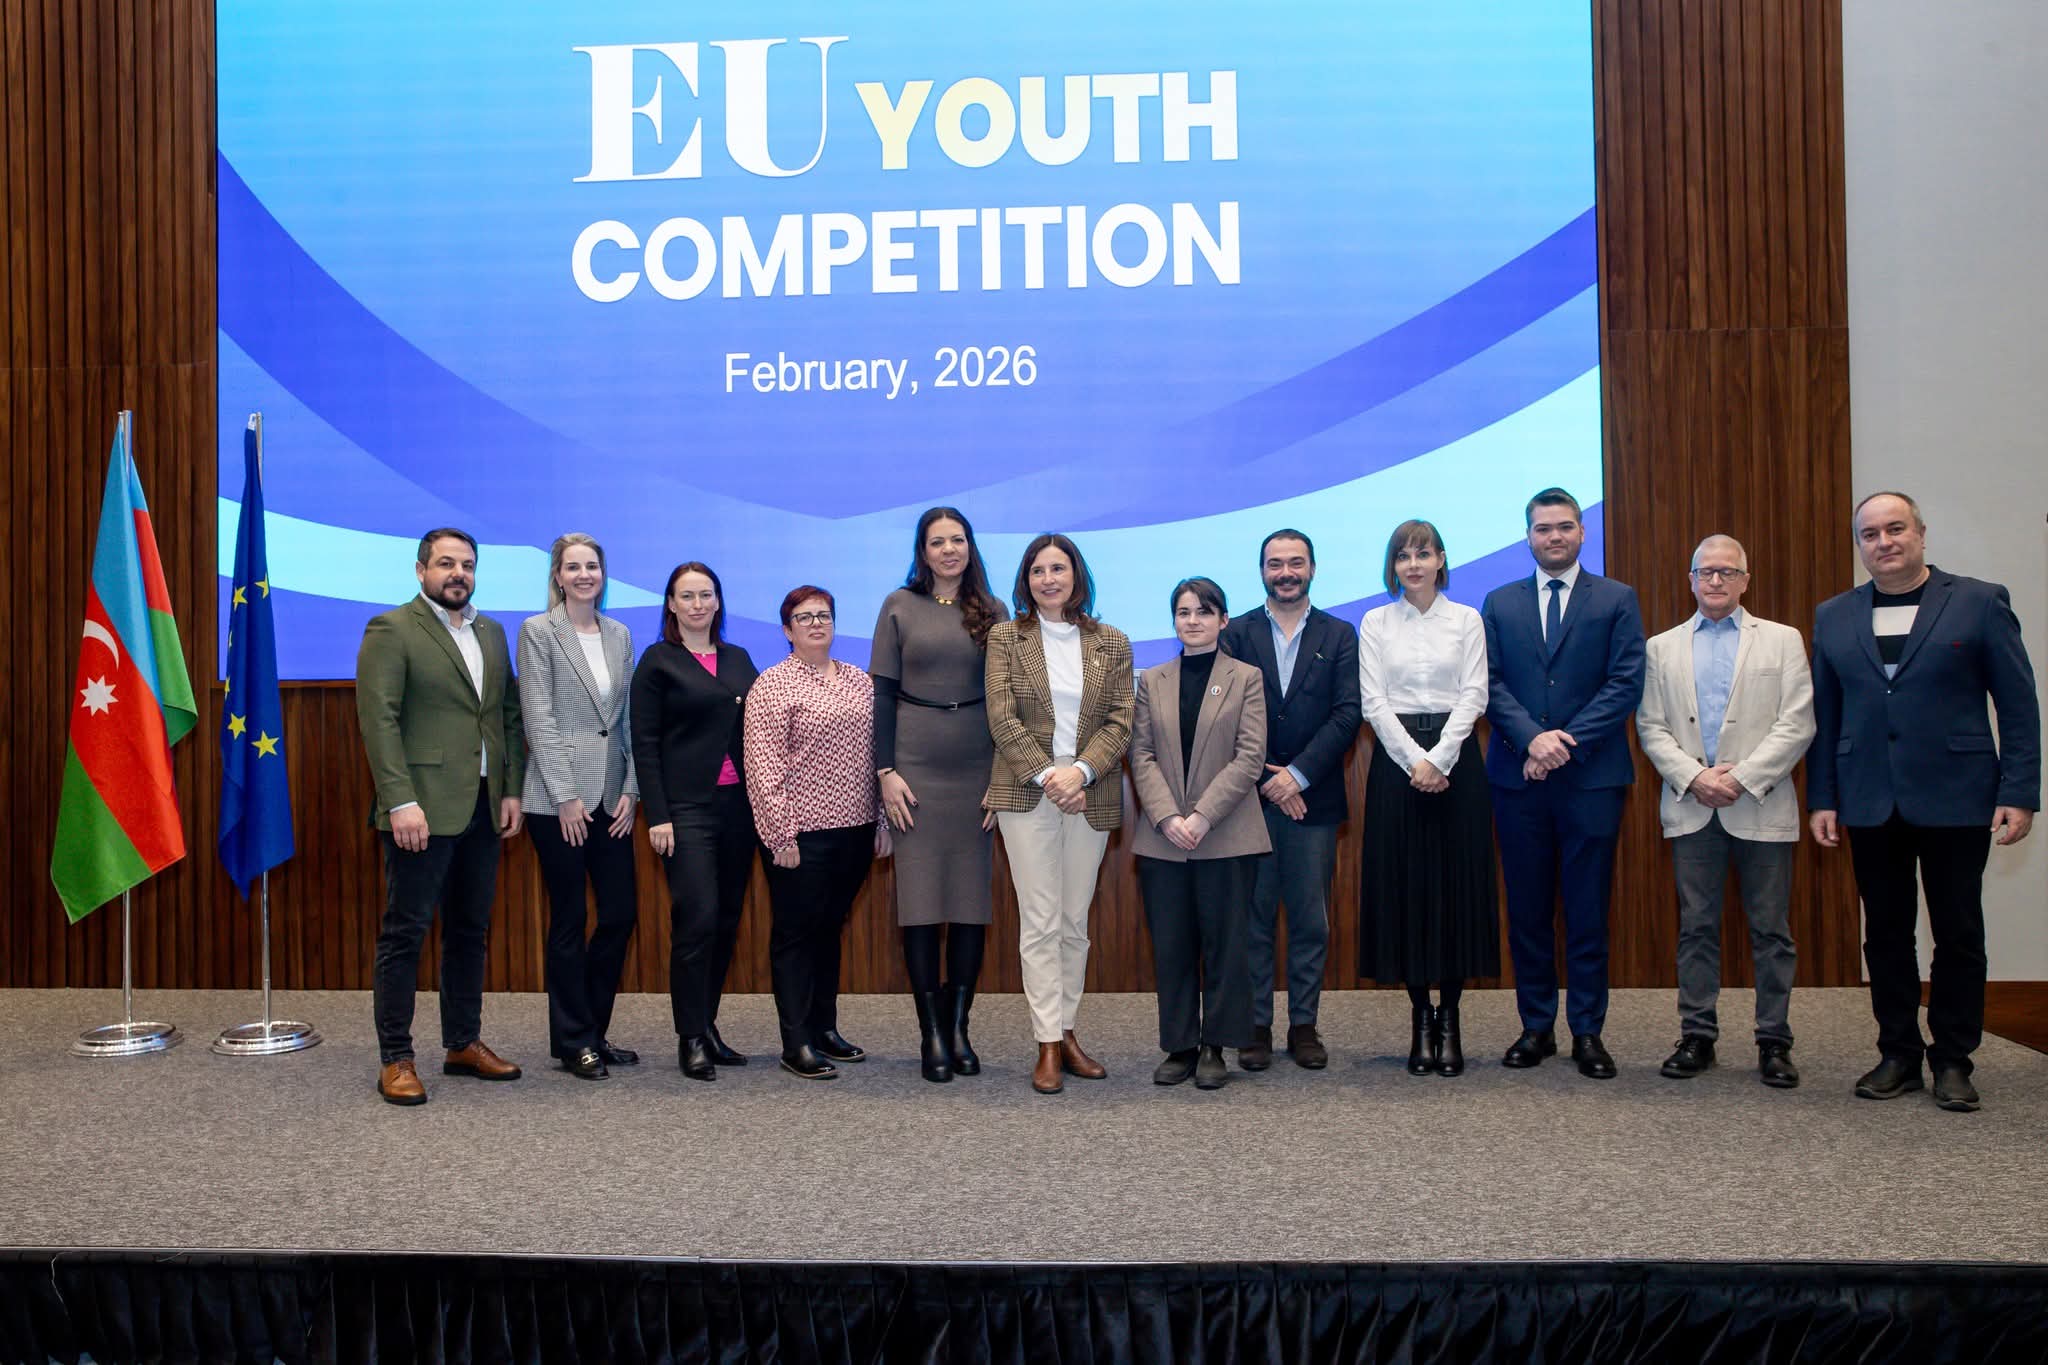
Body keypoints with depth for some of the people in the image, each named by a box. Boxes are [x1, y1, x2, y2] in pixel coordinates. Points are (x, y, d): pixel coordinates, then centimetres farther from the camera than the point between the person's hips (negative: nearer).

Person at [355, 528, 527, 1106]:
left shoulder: (492, 633, 16)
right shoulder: (391, 630, -4)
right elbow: (379, 721, -12)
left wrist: (512, 791, 7)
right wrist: (401, 802, -19)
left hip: (482, 808, 7)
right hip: (422, 808, -7)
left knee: (469, 931, 13)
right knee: (405, 933, -1)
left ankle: (464, 1044, 22)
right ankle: (396, 1060, 6)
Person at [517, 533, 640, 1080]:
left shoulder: (620, 635, 12)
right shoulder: (538, 631, -3)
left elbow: (628, 717, 10)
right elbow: (538, 717, -9)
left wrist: (630, 790, 1)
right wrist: (566, 796, -13)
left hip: (611, 797, 5)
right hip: (559, 799, -5)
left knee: (621, 913, 6)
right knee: (569, 921, 3)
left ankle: (593, 1030, 22)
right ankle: (573, 1041, 16)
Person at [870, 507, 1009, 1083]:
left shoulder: (992, 612, 8)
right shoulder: (899, 607, 3)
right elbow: (882, 693, 1)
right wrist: (886, 771, -7)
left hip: (978, 770, 2)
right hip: (915, 768, -2)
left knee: (971, 897, 4)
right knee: (920, 899, 0)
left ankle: (958, 1026, 13)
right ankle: (931, 1033, 7)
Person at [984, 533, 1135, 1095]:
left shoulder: (1112, 643, 9)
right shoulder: (1005, 637, 4)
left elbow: (1120, 721, 2)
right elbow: (1002, 718, -4)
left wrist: (1081, 771, -13)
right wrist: (1045, 775, -13)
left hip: (1091, 795, 2)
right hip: (1026, 793, -2)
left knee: (1075, 922, 8)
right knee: (1040, 921, -2)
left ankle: (1067, 1031, 18)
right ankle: (1048, 1044, 2)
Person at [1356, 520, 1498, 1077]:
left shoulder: (1467, 620, 6)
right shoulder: (1375, 623, 6)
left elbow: (1473, 696, -1)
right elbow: (1374, 702, -1)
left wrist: (1439, 759, -13)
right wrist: (1415, 762, -12)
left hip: (1456, 757, 0)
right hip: (1396, 757, 0)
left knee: (1457, 885, 0)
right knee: (1403, 886, 0)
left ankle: (1449, 1020, 9)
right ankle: (1421, 1019, 10)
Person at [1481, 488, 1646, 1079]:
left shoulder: (1617, 600, 6)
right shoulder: (1499, 603, 11)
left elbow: (1626, 684, -3)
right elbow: (1491, 683, 3)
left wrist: (1568, 740, -12)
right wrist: (1533, 738, -13)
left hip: (1592, 777, -2)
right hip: (1519, 777, 2)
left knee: (1588, 912, 3)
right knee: (1527, 912, 6)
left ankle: (1587, 1032, 12)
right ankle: (1536, 1027, 16)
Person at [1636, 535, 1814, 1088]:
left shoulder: (1782, 641, 6)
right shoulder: (1662, 648, 12)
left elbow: (1797, 724, -2)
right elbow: (1650, 727, 6)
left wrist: (1741, 778, -12)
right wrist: (1694, 777, -9)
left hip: (1761, 808, -1)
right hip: (1691, 809, 2)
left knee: (1770, 929, 3)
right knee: (1696, 927, 6)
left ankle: (1773, 1041, 12)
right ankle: (1697, 1036, 14)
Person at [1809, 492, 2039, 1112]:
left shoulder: (1979, 602, 1)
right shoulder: (1833, 617, 9)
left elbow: (2019, 705, -1)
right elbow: (1823, 714, 9)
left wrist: (2019, 793, -7)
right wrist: (1822, 797, 4)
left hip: (1955, 799, -2)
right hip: (1870, 803, 3)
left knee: (1958, 934, 5)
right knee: (1885, 933, 8)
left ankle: (1952, 1061, 17)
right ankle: (1898, 1055, 19)